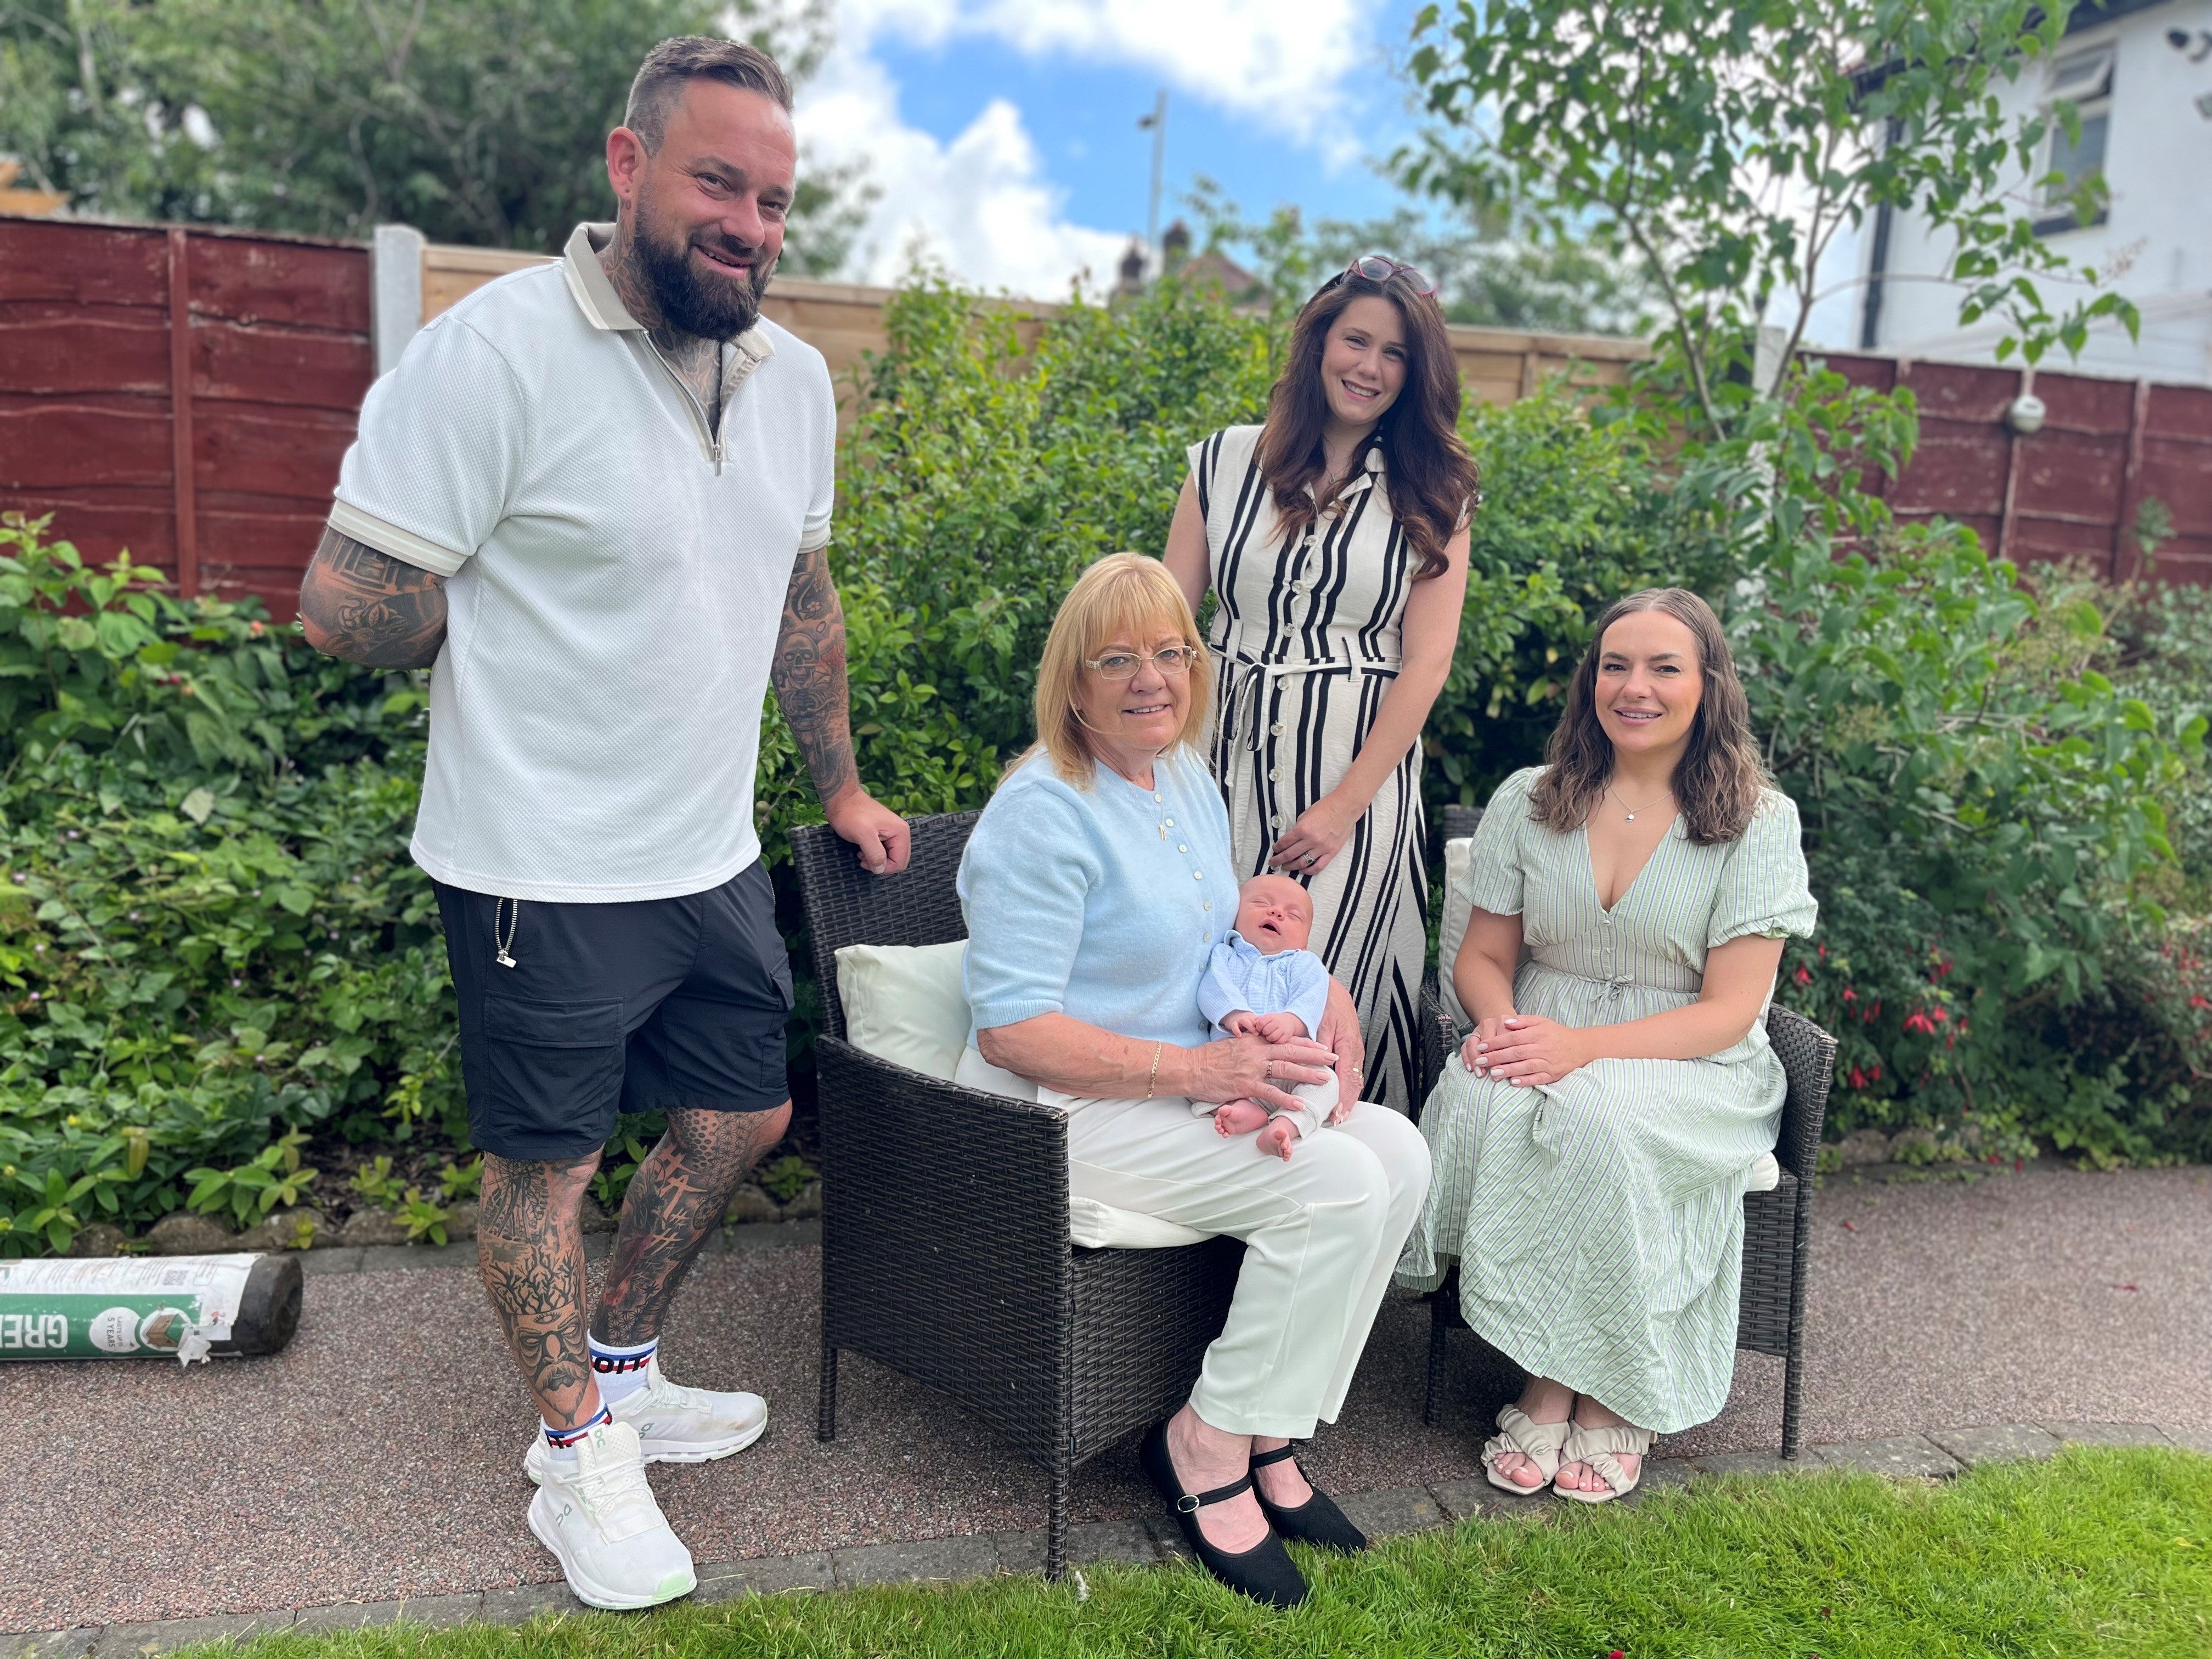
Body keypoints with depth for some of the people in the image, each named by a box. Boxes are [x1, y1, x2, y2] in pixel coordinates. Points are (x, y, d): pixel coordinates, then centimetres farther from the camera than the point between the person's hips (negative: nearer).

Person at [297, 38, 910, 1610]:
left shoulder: (795, 379, 5)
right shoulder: (497, 351, -17)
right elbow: (349, 608, -17)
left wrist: (841, 783, 21)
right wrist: (537, 622, -4)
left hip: (715, 856, 7)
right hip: (545, 870, -7)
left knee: (741, 1117, 18)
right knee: (548, 1161, 10)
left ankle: (620, 1374, 41)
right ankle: (580, 1452, 32)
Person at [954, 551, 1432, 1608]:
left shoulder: (1189, 783, 11)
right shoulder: (1044, 814, -18)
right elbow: (1010, 1032, -22)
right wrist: (1197, 1069, -26)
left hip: (1184, 1092, 9)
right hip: (1065, 1115, -9)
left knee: (1398, 1152, -9)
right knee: (1341, 1183, -22)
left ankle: (1268, 1436, 1)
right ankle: (1208, 1446, -4)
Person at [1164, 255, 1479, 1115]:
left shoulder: (1432, 494, 5)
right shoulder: (1226, 462, 6)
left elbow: (1426, 661, -2)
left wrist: (1346, 804, -10)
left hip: (1360, 774, -1)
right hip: (1230, 758, 2)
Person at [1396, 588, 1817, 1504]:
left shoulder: (1758, 820, -2)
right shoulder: (1528, 801, 7)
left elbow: (1729, 1009, -7)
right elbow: (1483, 956, 10)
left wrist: (1581, 1047, -22)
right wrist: (1501, 1020, -15)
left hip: (1689, 1068, -2)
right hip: (1542, 1044, 3)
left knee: (1593, 1116, -36)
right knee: (1479, 1099, -32)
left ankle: (1614, 1394, -13)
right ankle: (1547, 1382, -16)